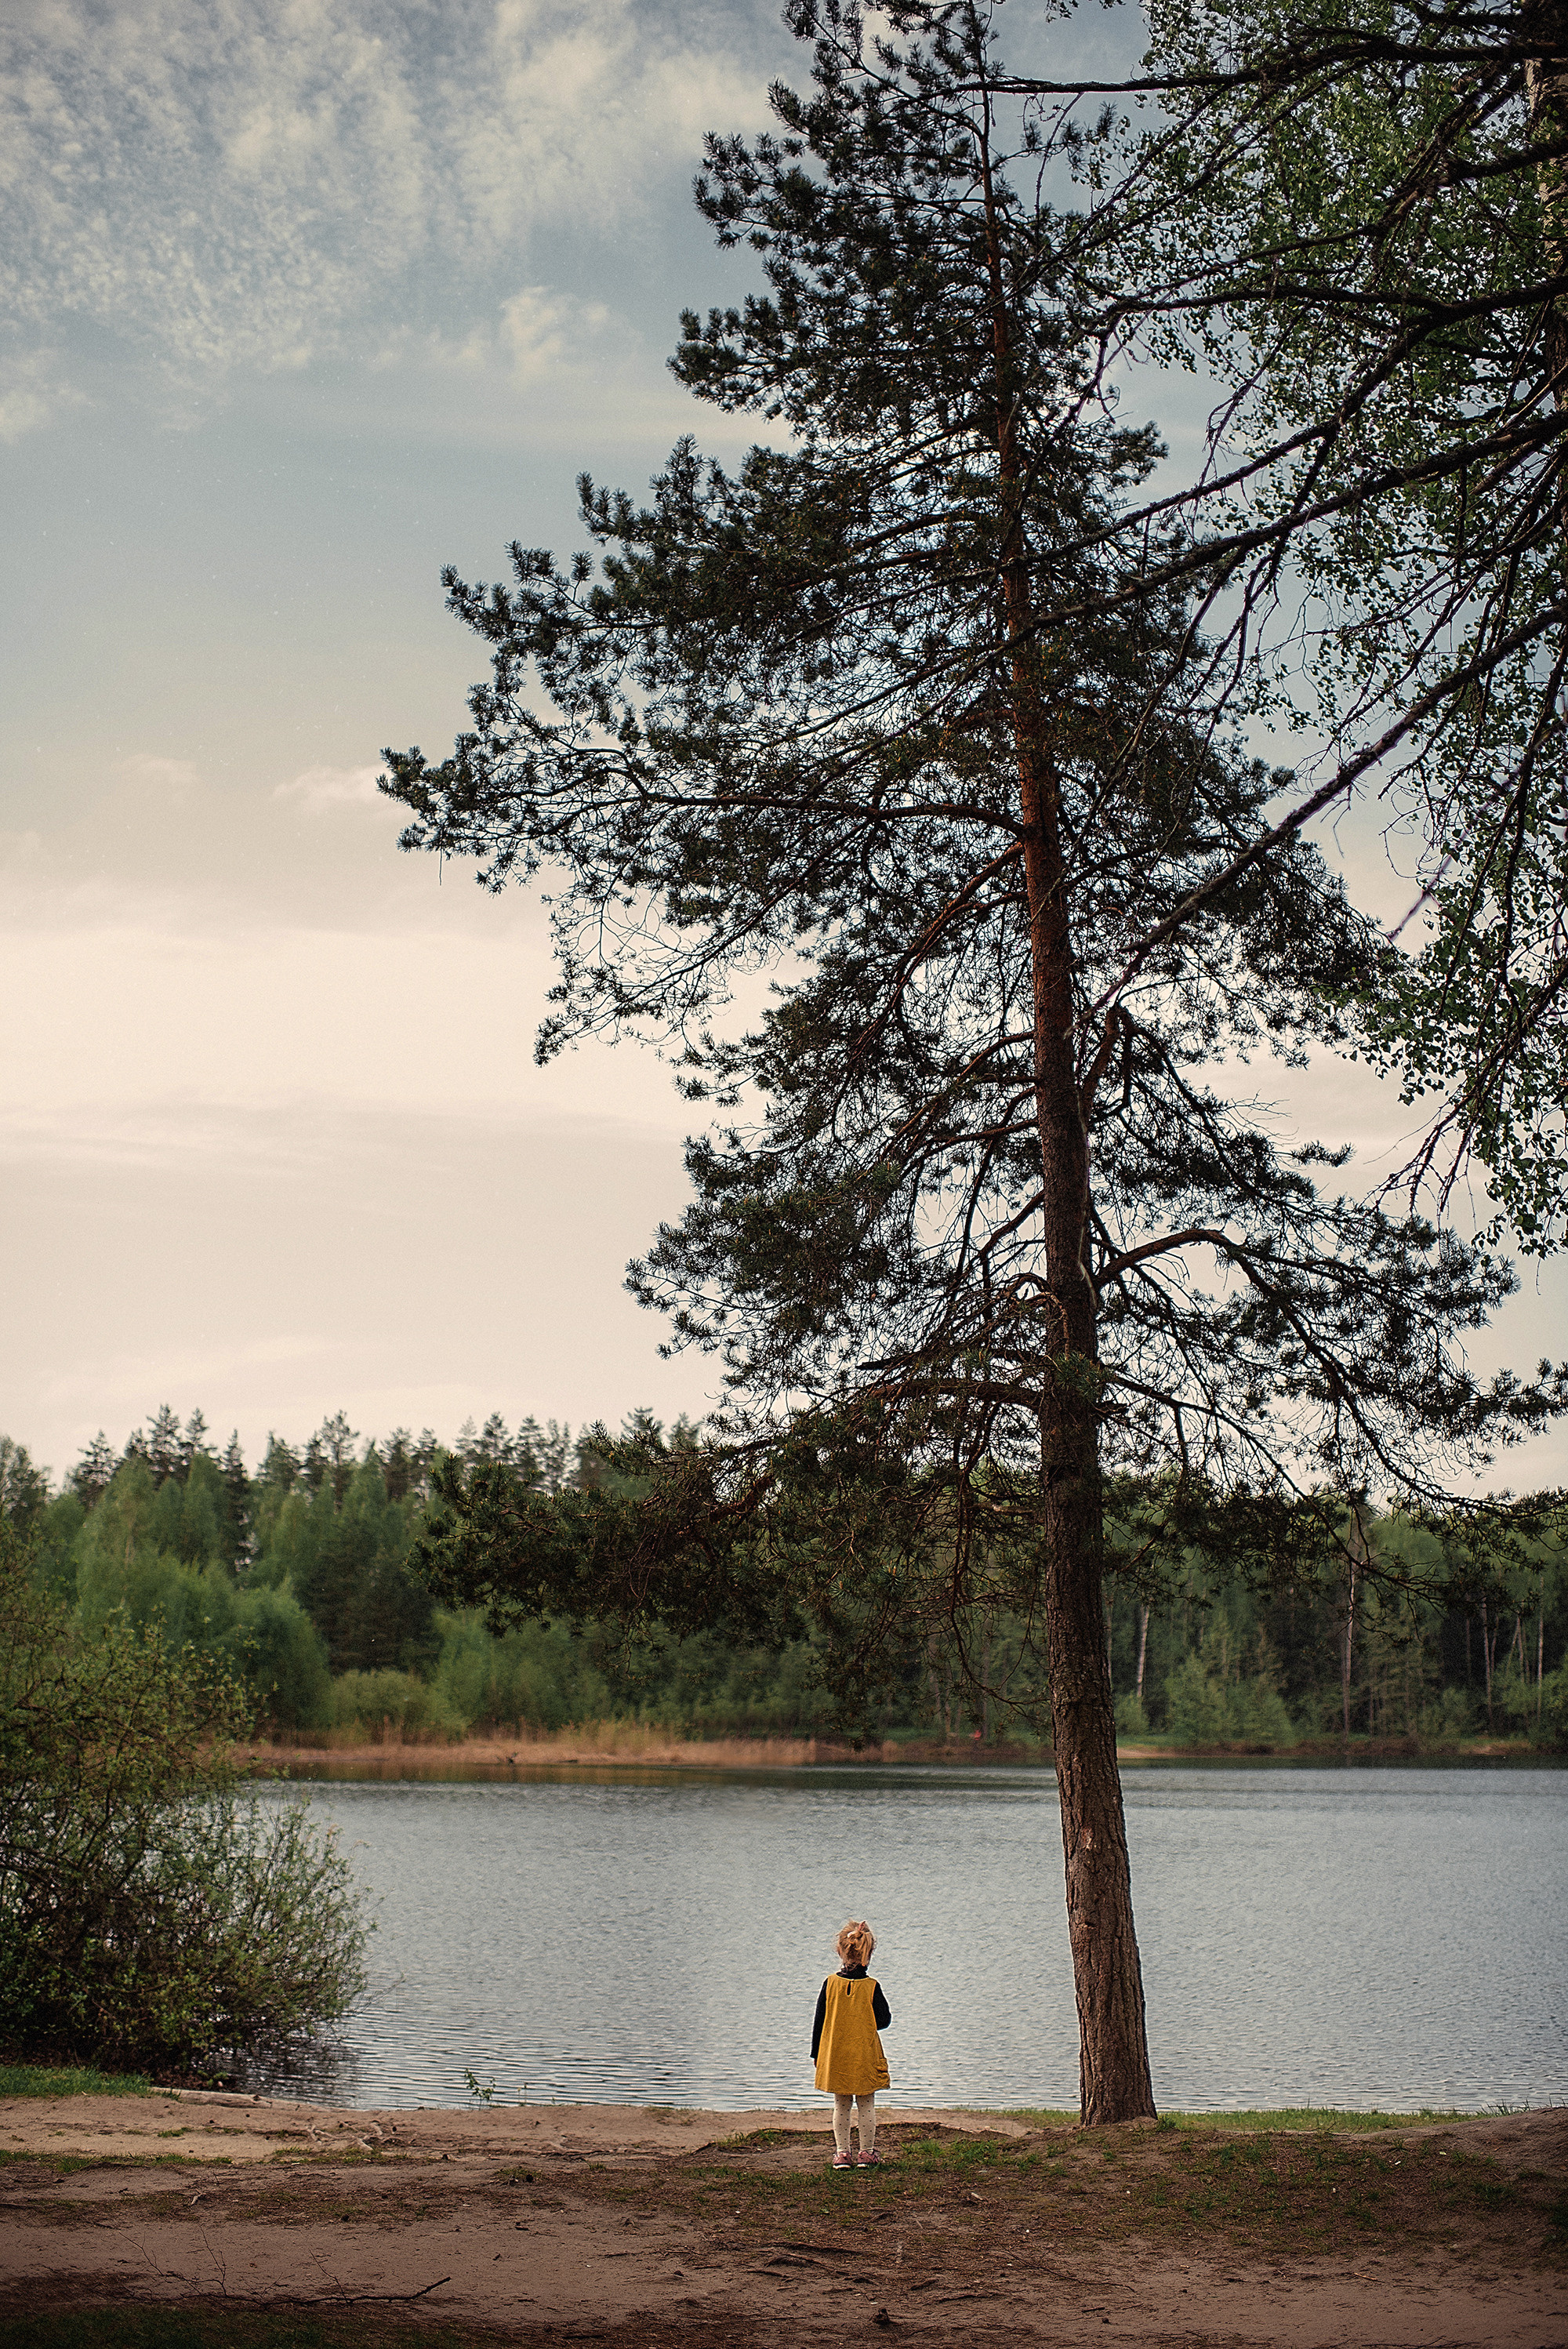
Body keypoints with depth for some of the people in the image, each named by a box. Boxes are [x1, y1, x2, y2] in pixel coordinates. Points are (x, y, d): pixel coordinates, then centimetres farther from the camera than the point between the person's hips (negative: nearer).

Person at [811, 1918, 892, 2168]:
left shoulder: (830, 1984, -6)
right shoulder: (871, 1987, -12)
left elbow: (819, 2022, -1)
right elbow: (883, 2021, -6)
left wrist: (816, 2053, 9)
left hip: (835, 2058, 2)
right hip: (866, 2058, -2)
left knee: (841, 2105, 12)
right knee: (866, 2105, 10)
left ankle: (842, 2153, 14)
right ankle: (867, 2152, 15)